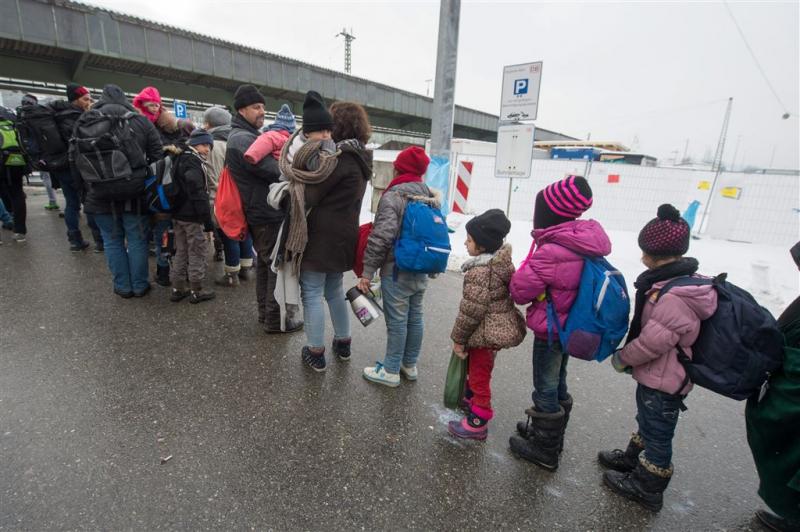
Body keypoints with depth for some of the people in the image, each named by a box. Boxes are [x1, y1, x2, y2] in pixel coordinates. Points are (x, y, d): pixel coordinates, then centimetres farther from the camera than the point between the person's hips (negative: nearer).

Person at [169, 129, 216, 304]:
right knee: (198, 252, 0)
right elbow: (198, 194, -21)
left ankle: (178, 289, 22)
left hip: (177, 214, 10)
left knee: (181, 251, 15)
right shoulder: (193, 162, -14)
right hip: (192, 217, -9)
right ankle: (196, 291, 8)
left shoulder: (180, 159, 16)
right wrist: (208, 220, -20)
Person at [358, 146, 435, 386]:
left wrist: (368, 270, -16)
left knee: (397, 320, 3)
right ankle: (410, 365, 32)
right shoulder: (431, 197, 9)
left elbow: (382, 236, -23)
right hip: (422, 271, 7)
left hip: (396, 270, -7)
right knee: (415, 317, 16)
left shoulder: (393, 196, -15)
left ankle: (391, 371, 18)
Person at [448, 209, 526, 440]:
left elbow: (471, 310, -25)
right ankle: (471, 399, 50)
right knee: (476, 368, 29)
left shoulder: (480, 271, -27)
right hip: (501, 326, 10)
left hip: (485, 334, -10)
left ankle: (478, 422, 24)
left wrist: (458, 338, -12)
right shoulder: (503, 262, 2)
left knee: (480, 376, 7)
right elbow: (514, 292, 14)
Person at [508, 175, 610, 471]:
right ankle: (551, 435, 44)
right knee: (557, 383, 24)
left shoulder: (551, 252, -30)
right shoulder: (584, 243, -3)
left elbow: (520, 290, -20)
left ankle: (544, 449, 28)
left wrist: (520, 273, -3)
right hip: (571, 327, 8)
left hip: (550, 331, -8)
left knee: (545, 389, 9)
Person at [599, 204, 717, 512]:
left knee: (657, 432, 10)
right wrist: (629, 356, 12)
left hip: (663, 381, -9)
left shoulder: (674, 296, -31)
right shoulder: (685, 280, 2)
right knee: (647, 421, 27)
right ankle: (634, 459, 48)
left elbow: (655, 340, -28)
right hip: (658, 374, 9)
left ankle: (647, 488, 29)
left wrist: (622, 357, -11)